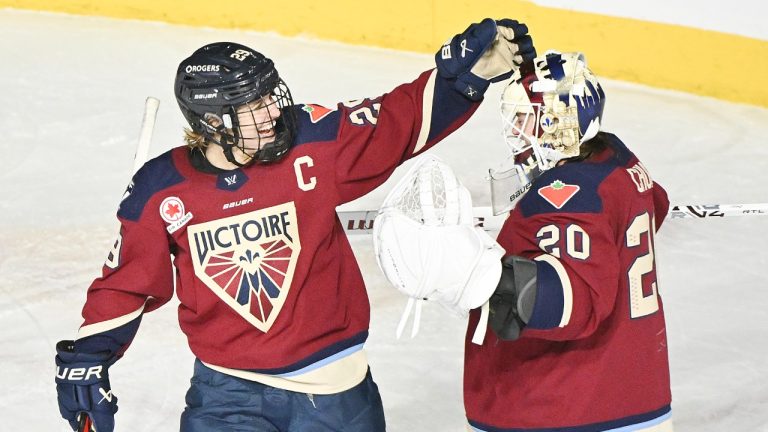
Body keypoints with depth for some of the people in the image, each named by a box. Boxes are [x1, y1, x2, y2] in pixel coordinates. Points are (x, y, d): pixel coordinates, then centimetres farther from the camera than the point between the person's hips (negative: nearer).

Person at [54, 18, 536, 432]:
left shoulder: (312, 144, -9)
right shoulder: (161, 192, -8)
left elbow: (403, 120, -8)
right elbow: (128, 280, 4)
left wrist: (470, 69, -20)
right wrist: (87, 354, -1)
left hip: (332, 387, 1)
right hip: (228, 390, -1)